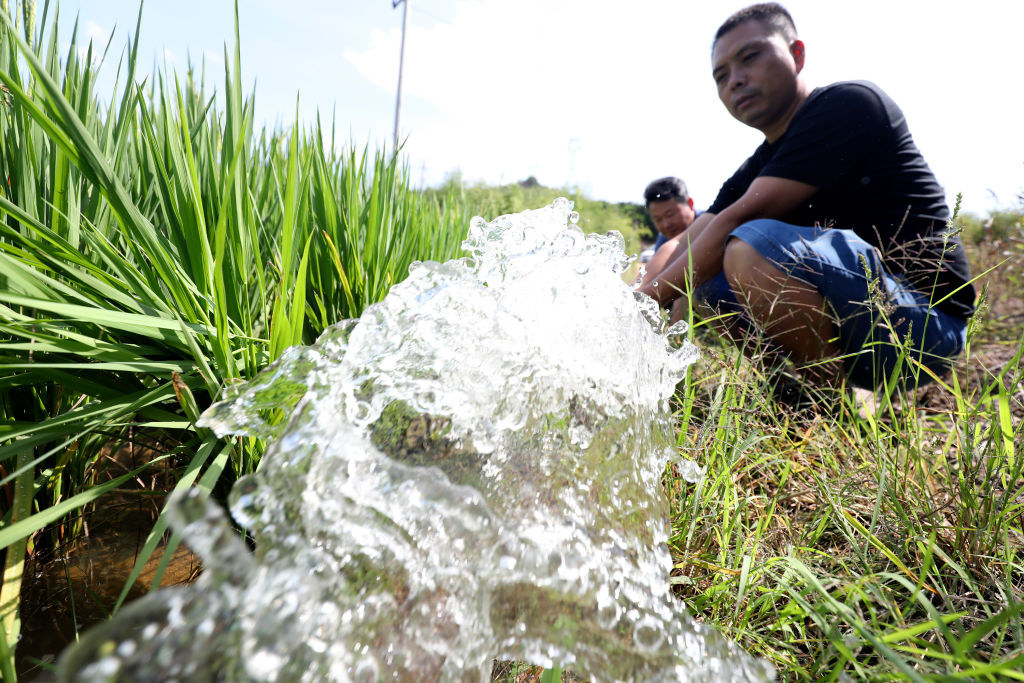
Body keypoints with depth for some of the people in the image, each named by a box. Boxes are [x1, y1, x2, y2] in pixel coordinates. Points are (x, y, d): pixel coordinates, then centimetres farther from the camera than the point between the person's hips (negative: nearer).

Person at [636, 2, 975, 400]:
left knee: (755, 244, -31)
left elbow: (744, 218, -20)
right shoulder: (759, 166, 14)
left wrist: (650, 294, -19)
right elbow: (683, 244, 6)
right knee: (693, 291, 7)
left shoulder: (851, 103, -10)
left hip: (923, 319, -8)